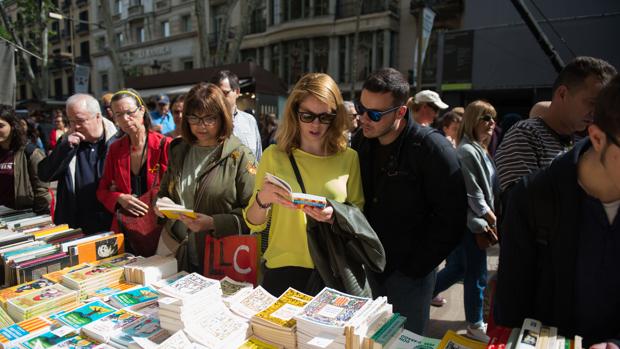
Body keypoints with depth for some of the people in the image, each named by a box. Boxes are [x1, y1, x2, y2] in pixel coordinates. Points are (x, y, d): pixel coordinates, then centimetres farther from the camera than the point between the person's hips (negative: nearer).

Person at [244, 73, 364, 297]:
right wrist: (262, 199, -22)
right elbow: (254, 224, -2)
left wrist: (335, 215, -17)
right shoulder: (274, 156, -4)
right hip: (284, 269, -1)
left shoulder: (348, 158, -2)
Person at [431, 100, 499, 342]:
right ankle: (475, 325, 20)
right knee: (477, 275, 4)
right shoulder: (467, 151, -17)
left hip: (476, 222, 9)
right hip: (473, 222, -9)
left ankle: (428, 293, 37)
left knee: (458, 267, 19)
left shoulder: (480, 150, 14)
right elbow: (473, 193, -19)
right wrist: (493, 220, -13)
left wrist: (491, 218, 11)